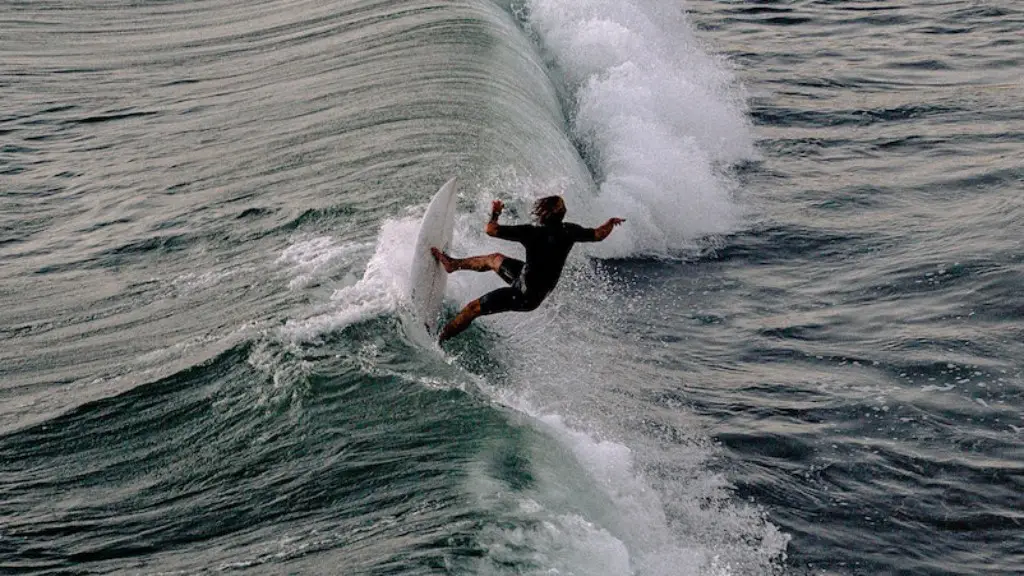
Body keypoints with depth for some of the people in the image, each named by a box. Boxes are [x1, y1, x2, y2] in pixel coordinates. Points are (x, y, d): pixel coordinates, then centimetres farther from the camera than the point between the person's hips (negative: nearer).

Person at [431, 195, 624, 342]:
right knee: (495, 259, 25)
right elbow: (598, 234, 4)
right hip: (541, 291, 7)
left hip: (523, 295, -7)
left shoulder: (532, 232, -27)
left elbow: (490, 230, -23)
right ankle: (453, 264, 43)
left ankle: (437, 340, 18)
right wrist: (611, 222, 25)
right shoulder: (569, 231, -12)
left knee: (473, 308, 6)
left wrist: (495, 212, -3)